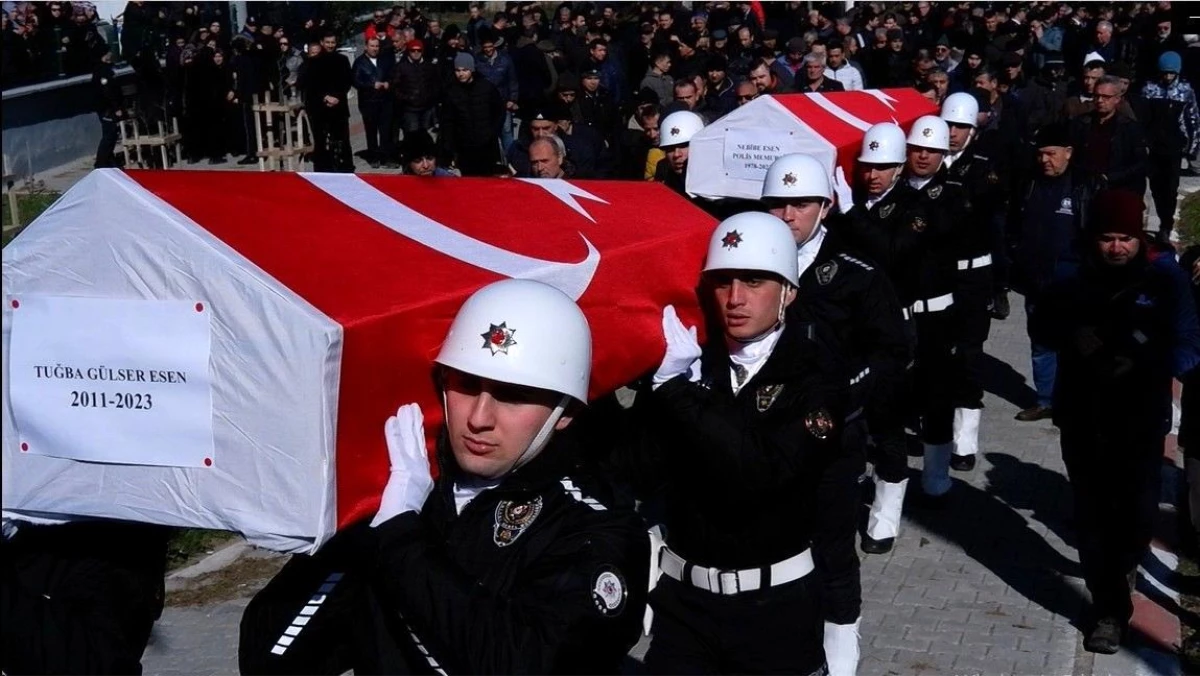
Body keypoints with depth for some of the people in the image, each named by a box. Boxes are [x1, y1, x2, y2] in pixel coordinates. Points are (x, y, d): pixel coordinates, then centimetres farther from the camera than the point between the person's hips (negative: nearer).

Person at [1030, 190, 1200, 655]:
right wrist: (1072, 337, -12)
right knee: (1092, 511, 5)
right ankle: (1108, 608, 17)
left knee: (1137, 508, -1)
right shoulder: (1073, 276, -2)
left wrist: (1143, 364, -25)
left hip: (1141, 418, -2)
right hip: (1081, 414, 2)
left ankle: (1123, 566, 35)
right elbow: (1041, 327, 8)